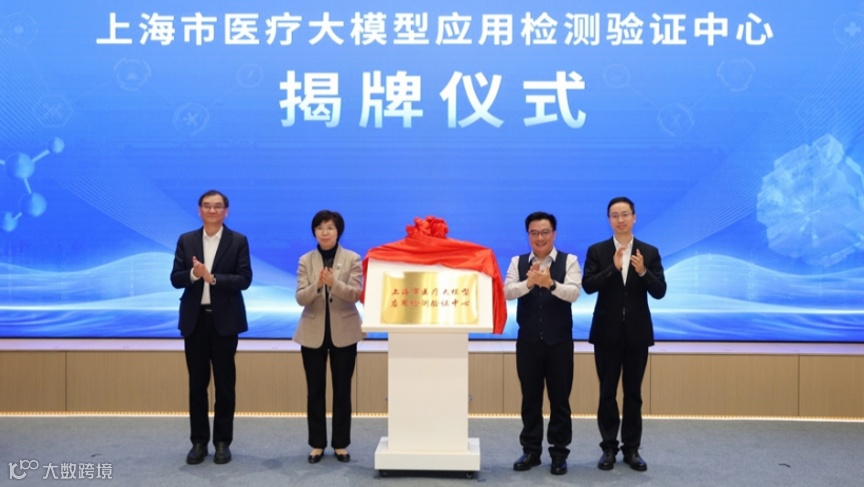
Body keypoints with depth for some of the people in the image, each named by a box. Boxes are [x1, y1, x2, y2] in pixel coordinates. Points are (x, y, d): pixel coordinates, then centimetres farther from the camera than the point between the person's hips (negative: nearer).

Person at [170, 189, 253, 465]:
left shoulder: (238, 241, 0)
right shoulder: (186, 241, 7)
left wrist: (212, 277, -20)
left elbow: (244, 279, -9)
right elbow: (175, 279, 1)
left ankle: (223, 442, 13)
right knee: (197, 382, 7)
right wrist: (193, 274, -19)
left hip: (224, 320, -2)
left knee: (224, 383, 4)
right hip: (195, 319, 2)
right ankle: (199, 442, 15)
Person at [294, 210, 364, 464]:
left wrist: (334, 283, -29)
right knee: (315, 390, 6)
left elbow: (356, 294, -12)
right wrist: (317, 285, -26)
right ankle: (317, 444, 17)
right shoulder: (306, 260, 1)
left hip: (343, 332, -1)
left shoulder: (352, 259, -3)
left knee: (342, 389, 5)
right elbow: (300, 298, -6)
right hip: (313, 333, 1)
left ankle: (341, 444, 16)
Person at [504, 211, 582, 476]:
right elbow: (508, 291, -11)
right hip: (528, 341, 2)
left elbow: (573, 293, -17)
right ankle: (531, 450, 20)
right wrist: (529, 282, -30)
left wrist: (551, 283, -36)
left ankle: (559, 453, 14)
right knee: (530, 399, 10)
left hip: (559, 341, -2)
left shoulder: (569, 261, -3)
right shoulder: (518, 262, 4)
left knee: (559, 399, 5)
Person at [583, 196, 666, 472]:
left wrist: (642, 272, -23)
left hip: (637, 332, 1)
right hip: (607, 332, 0)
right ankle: (609, 447, 16)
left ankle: (632, 449, 17)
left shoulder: (649, 252, 2)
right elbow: (588, 286, -12)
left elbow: (660, 292, -6)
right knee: (607, 392, 6)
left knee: (634, 393, 7)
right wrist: (613, 268, -24)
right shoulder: (597, 251, 0)